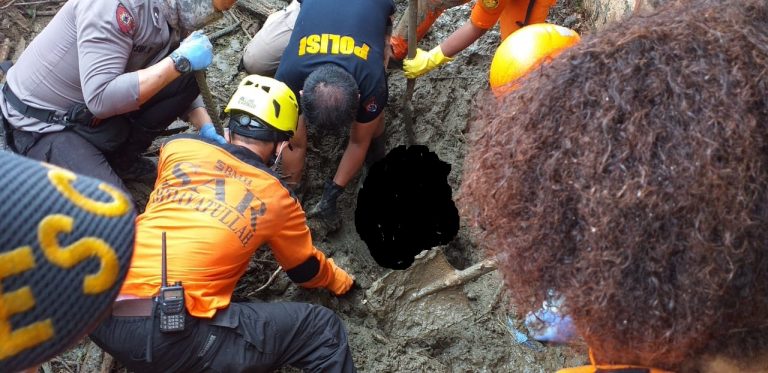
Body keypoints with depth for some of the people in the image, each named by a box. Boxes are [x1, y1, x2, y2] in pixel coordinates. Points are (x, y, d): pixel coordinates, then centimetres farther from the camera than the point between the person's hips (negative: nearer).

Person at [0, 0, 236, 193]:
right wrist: (180, 61, -31)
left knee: (187, 79, -8)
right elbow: (100, 98, -34)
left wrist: (207, 129, -6)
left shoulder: (175, 20, -4)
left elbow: (182, 85, 10)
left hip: (99, 116, 8)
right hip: (42, 124, -7)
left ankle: (120, 157, 6)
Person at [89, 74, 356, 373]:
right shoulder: (279, 201, 9)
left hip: (98, 310, 6)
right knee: (324, 330, 3)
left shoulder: (177, 147, 14)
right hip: (168, 337, -5)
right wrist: (341, 280, 49)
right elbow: (307, 271, 28)